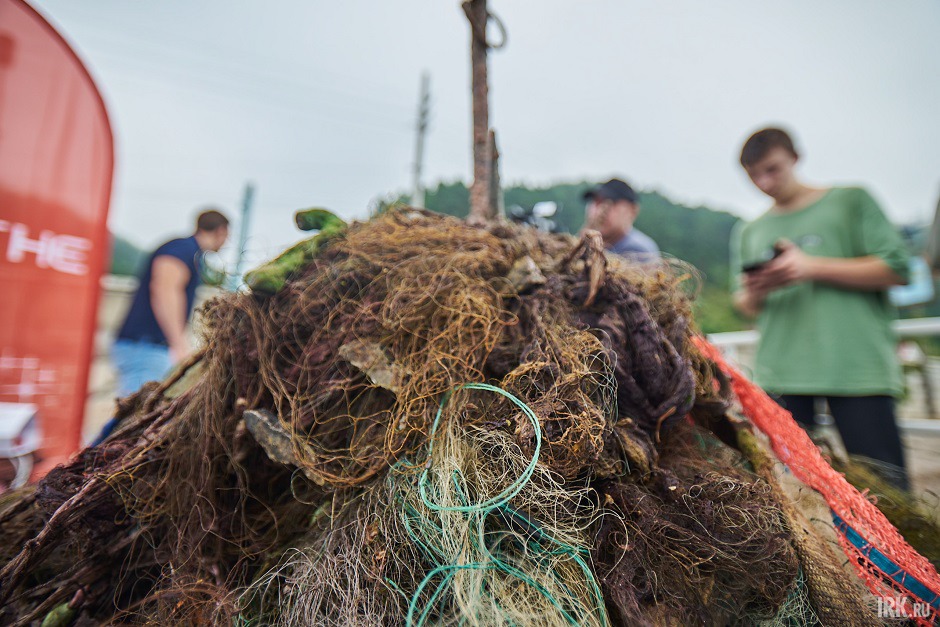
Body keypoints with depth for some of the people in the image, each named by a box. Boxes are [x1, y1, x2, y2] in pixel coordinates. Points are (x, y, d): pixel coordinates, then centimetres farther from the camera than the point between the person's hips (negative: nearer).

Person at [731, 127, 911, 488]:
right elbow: (745, 307, 19)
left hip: (856, 367, -2)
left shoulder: (850, 201, 9)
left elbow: (896, 269, 0)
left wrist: (811, 267, -10)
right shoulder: (750, 232, 16)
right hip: (780, 375, 3)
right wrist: (753, 293, -5)